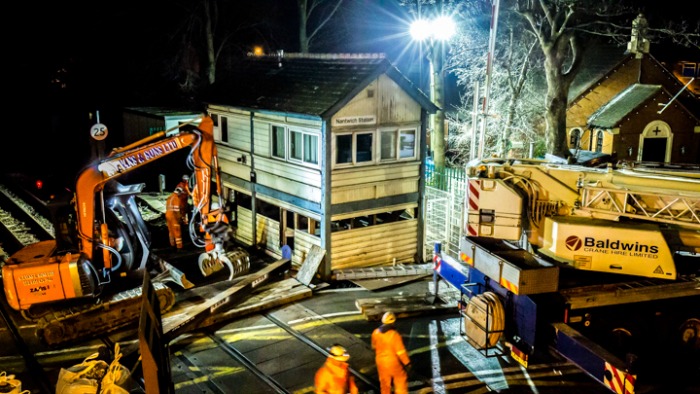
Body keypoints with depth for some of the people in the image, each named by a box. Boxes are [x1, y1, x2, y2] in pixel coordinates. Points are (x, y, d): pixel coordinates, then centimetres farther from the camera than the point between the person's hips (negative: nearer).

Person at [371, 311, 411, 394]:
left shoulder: (375, 332, -11)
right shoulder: (394, 334, -27)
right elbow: (400, 351, -22)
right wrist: (407, 363, -10)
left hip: (381, 362, 4)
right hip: (394, 362, -4)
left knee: (384, 383, 20)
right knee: (401, 380, 16)